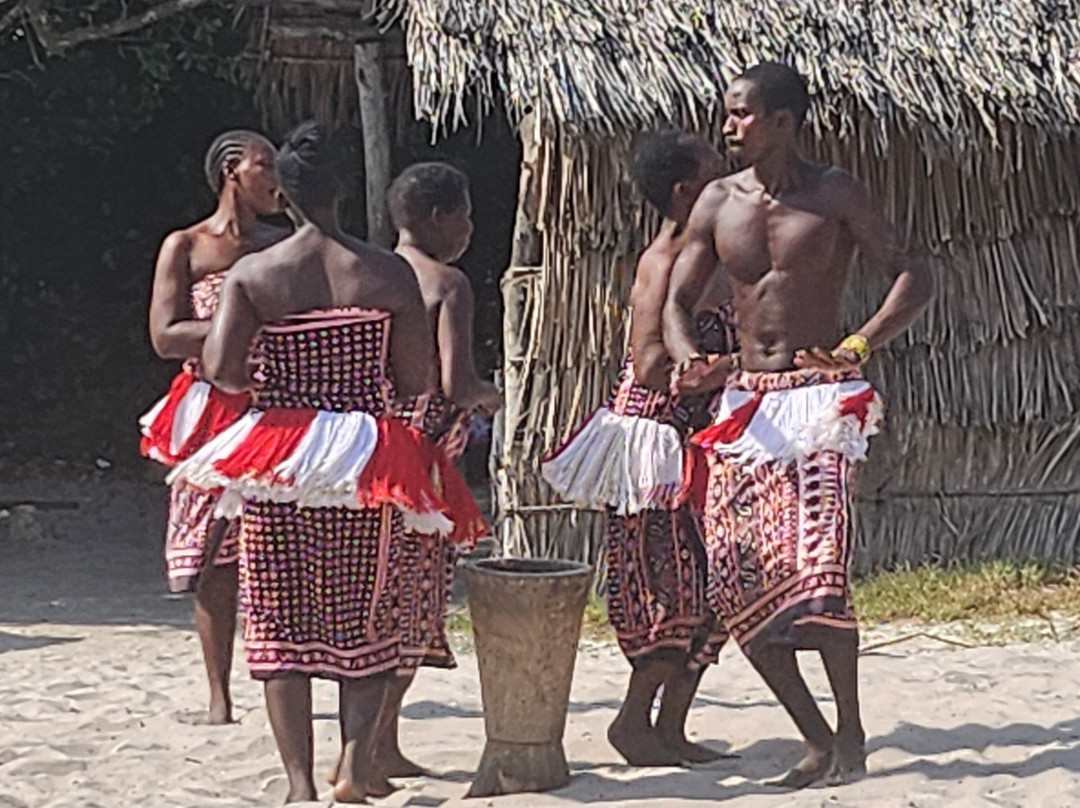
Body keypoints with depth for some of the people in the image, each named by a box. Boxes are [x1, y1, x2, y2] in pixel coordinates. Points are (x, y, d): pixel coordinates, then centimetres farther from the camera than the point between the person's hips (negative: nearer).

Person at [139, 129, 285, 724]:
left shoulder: (284, 245, 15)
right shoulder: (186, 247, 3)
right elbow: (165, 337, -6)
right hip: (213, 415, -3)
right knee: (216, 560, -3)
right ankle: (219, 697, 5)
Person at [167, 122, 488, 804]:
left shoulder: (253, 274, -4)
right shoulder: (389, 274, -5)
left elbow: (221, 369, -12)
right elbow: (417, 380, -5)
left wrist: (268, 379, 9)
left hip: (276, 469, 0)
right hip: (366, 464, 0)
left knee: (282, 624, 7)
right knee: (370, 621, 13)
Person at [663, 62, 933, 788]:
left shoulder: (834, 194, -3)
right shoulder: (719, 202, 8)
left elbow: (914, 278, -6)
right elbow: (678, 301, 12)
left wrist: (858, 349, -21)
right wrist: (688, 358, -11)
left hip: (818, 400, -5)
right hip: (744, 403, 5)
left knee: (817, 569, -20)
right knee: (741, 585, -2)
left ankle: (851, 734, -2)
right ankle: (818, 741, 11)